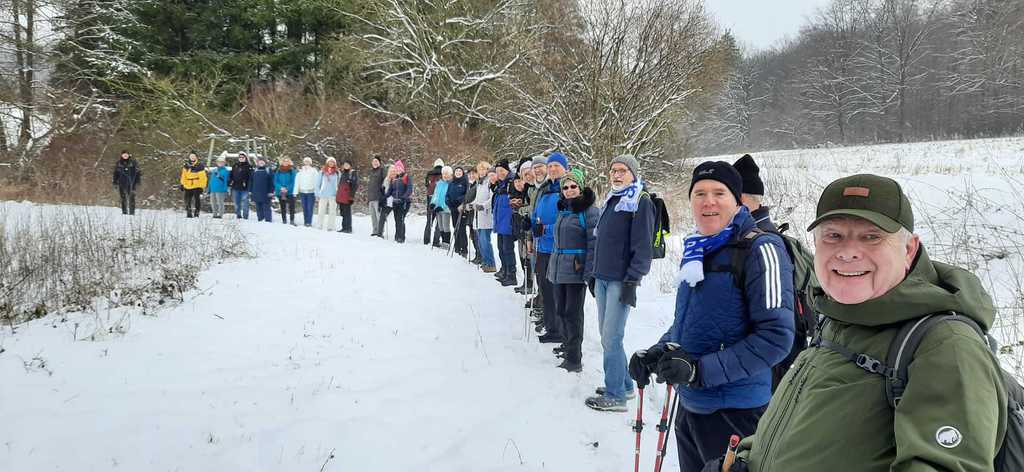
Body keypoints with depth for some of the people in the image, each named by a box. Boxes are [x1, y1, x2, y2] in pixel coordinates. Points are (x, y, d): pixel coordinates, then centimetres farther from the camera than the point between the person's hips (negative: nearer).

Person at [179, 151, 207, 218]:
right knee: (187, 201, 4)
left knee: (196, 200, -5)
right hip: (188, 187, 4)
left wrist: (201, 186, -7)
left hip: (197, 187, -4)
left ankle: (196, 213, 3)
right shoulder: (186, 166, 11)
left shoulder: (200, 166, -4)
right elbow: (183, 176, 17)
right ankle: (188, 213, 12)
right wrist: (182, 184, 12)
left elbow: (203, 178, -4)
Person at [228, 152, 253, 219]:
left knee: (244, 202, -4)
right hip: (236, 188, 5)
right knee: (237, 203, 11)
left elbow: (250, 177, -7)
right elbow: (231, 175, 17)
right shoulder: (235, 166, 13)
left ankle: (245, 216, 2)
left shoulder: (248, 167, -1)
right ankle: (238, 215, 20)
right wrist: (230, 183, 5)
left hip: (244, 188, -5)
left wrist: (250, 188, -16)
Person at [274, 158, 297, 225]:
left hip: (290, 192, -3)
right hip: (281, 193, 3)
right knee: (283, 207, 10)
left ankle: (292, 221, -1)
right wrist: (281, 188, -13)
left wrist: (287, 189, -17)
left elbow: (294, 182, -6)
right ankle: (284, 221, 17)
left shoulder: (292, 171, -3)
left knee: (291, 207, -7)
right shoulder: (278, 171, 5)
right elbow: (275, 182, 4)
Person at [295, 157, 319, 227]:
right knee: (304, 208, 6)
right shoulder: (300, 171, 9)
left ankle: (309, 222, -2)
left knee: (309, 208, -6)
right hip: (302, 192, 3)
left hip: (311, 192, -3)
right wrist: (296, 192, 2)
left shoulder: (314, 171, 1)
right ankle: (305, 222, 13)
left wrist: (316, 192, -9)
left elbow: (316, 182, -3)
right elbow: (297, 182, 8)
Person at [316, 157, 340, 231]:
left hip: (333, 195, 0)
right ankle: (320, 225, 10)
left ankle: (330, 226, 6)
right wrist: (317, 194, 3)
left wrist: (338, 194, 0)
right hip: (323, 195, 0)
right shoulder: (322, 172, 5)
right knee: (321, 211, 2)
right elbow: (318, 183, 8)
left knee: (332, 211, 1)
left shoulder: (336, 172, 4)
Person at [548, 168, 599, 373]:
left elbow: (594, 244, -13)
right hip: (558, 269, 7)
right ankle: (569, 345, 31)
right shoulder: (563, 210, 15)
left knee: (572, 313, -5)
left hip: (576, 271, -7)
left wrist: (588, 273, -18)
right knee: (561, 310, 13)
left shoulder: (589, 211, -9)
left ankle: (574, 359, 0)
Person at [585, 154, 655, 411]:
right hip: (603, 278, 8)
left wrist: (632, 280, -18)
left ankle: (615, 395, 2)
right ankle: (624, 384, 25)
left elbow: (643, 246, -14)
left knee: (611, 338, -8)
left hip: (621, 281, -8)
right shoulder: (611, 200, 17)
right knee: (606, 335, 12)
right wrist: (594, 274, 20)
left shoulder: (641, 202, -8)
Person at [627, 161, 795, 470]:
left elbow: (776, 336, -20)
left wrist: (701, 369, -23)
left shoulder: (761, 248, -14)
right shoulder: (696, 250, 8)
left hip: (735, 411, -7)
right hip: (689, 406, 7)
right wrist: (657, 352, 2)